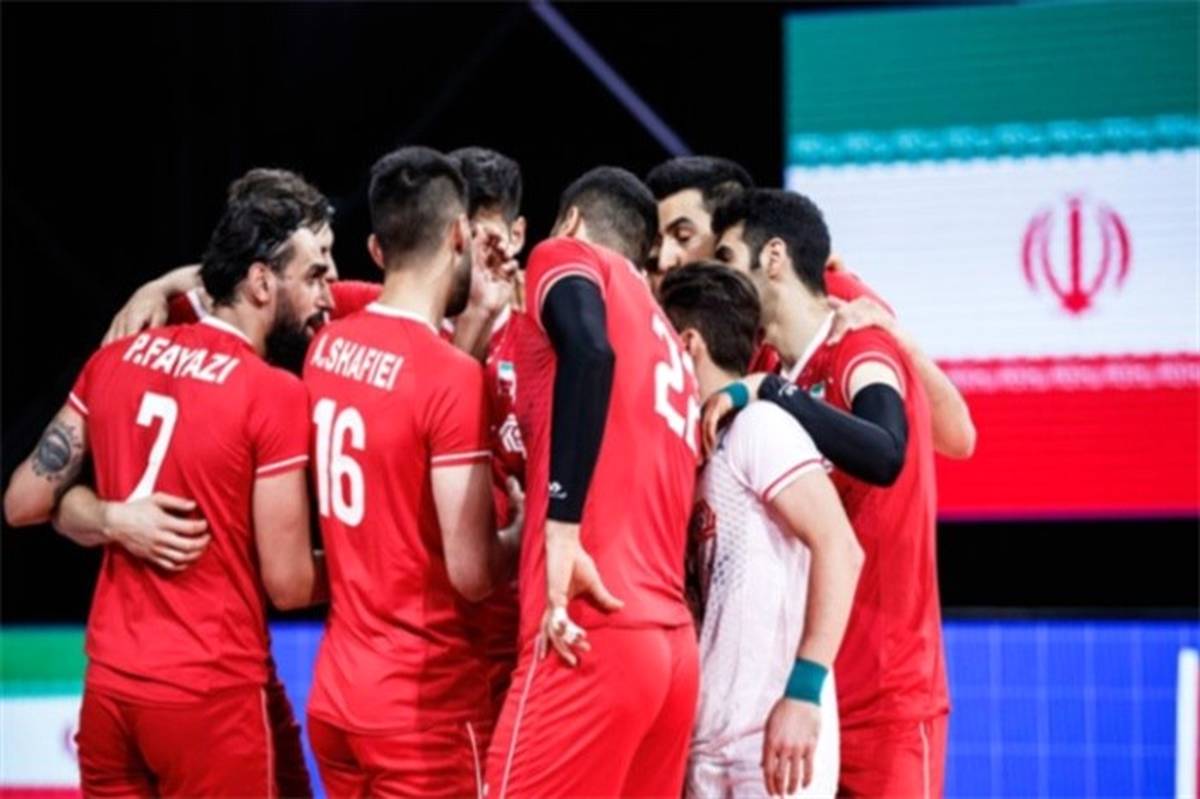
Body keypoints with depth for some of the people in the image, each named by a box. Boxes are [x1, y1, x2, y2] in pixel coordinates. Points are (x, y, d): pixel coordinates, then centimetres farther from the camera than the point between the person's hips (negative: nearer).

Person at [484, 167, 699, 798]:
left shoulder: (568, 258, 6)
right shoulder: (668, 342, 28)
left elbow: (590, 349, -16)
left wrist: (563, 528, -20)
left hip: (593, 635, -8)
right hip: (674, 642, 8)